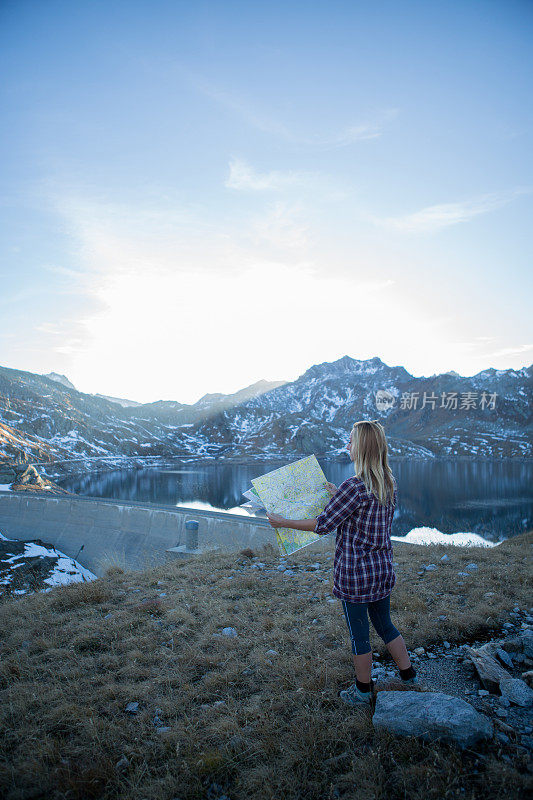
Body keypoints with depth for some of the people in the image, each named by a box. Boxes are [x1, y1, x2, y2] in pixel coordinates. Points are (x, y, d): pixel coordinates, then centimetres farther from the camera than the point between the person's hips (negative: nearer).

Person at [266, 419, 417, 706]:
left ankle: (363, 690, 31)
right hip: (383, 570, 7)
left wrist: (284, 522, -7)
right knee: (384, 624, 26)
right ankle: (408, 675, 39)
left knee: (359, 633, 13)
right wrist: (338, 496, 24)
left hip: (355, 574, -7)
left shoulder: (354, 487, -24)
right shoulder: (390, 484, -1)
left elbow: (322, 524, -18)